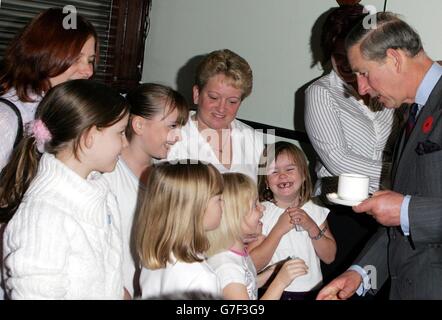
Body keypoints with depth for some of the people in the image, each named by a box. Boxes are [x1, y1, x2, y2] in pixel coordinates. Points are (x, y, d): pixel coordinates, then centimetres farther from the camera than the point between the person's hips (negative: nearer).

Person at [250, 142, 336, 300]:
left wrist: (311, 227, -10)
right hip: (275, 292, -3)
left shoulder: (314, 210, 5)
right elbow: (252, 264, -13)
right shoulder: (260, 212, -7)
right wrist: (279, 229, -18)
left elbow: (329, 257, 3)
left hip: (313, 290, 3)